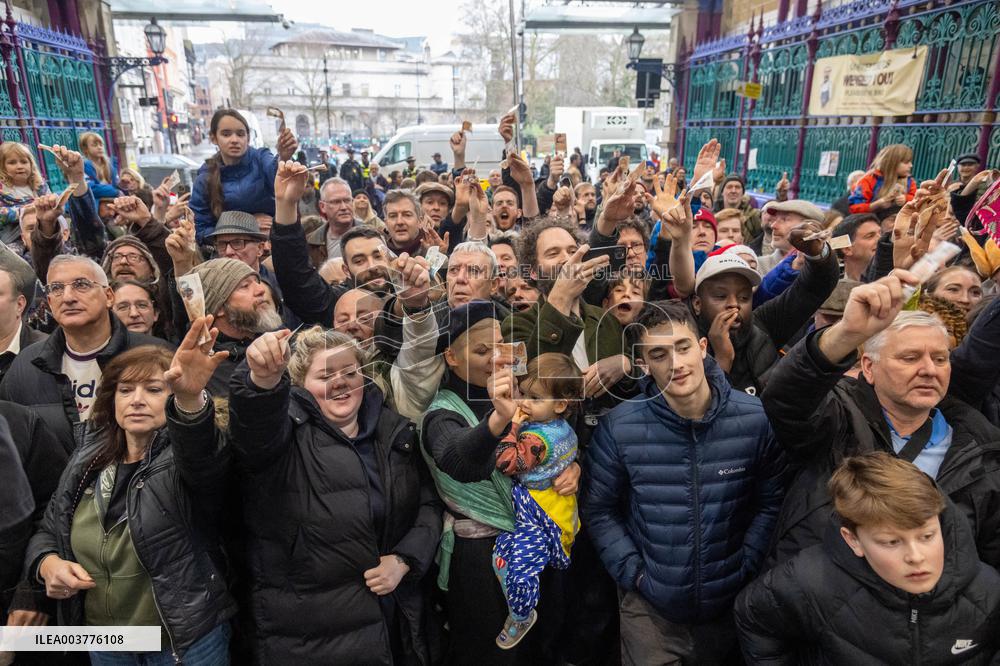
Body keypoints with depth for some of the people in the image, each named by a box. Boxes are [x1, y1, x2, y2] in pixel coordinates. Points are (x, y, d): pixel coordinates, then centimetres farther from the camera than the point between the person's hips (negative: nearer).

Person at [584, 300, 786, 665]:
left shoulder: (755, 419, -12)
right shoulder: (619, 427, -15)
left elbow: (772, 502, -3)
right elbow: (599, 509, -5)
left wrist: (746, 567, -7)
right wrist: (632, 572, -10)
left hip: (731, 603, 2)